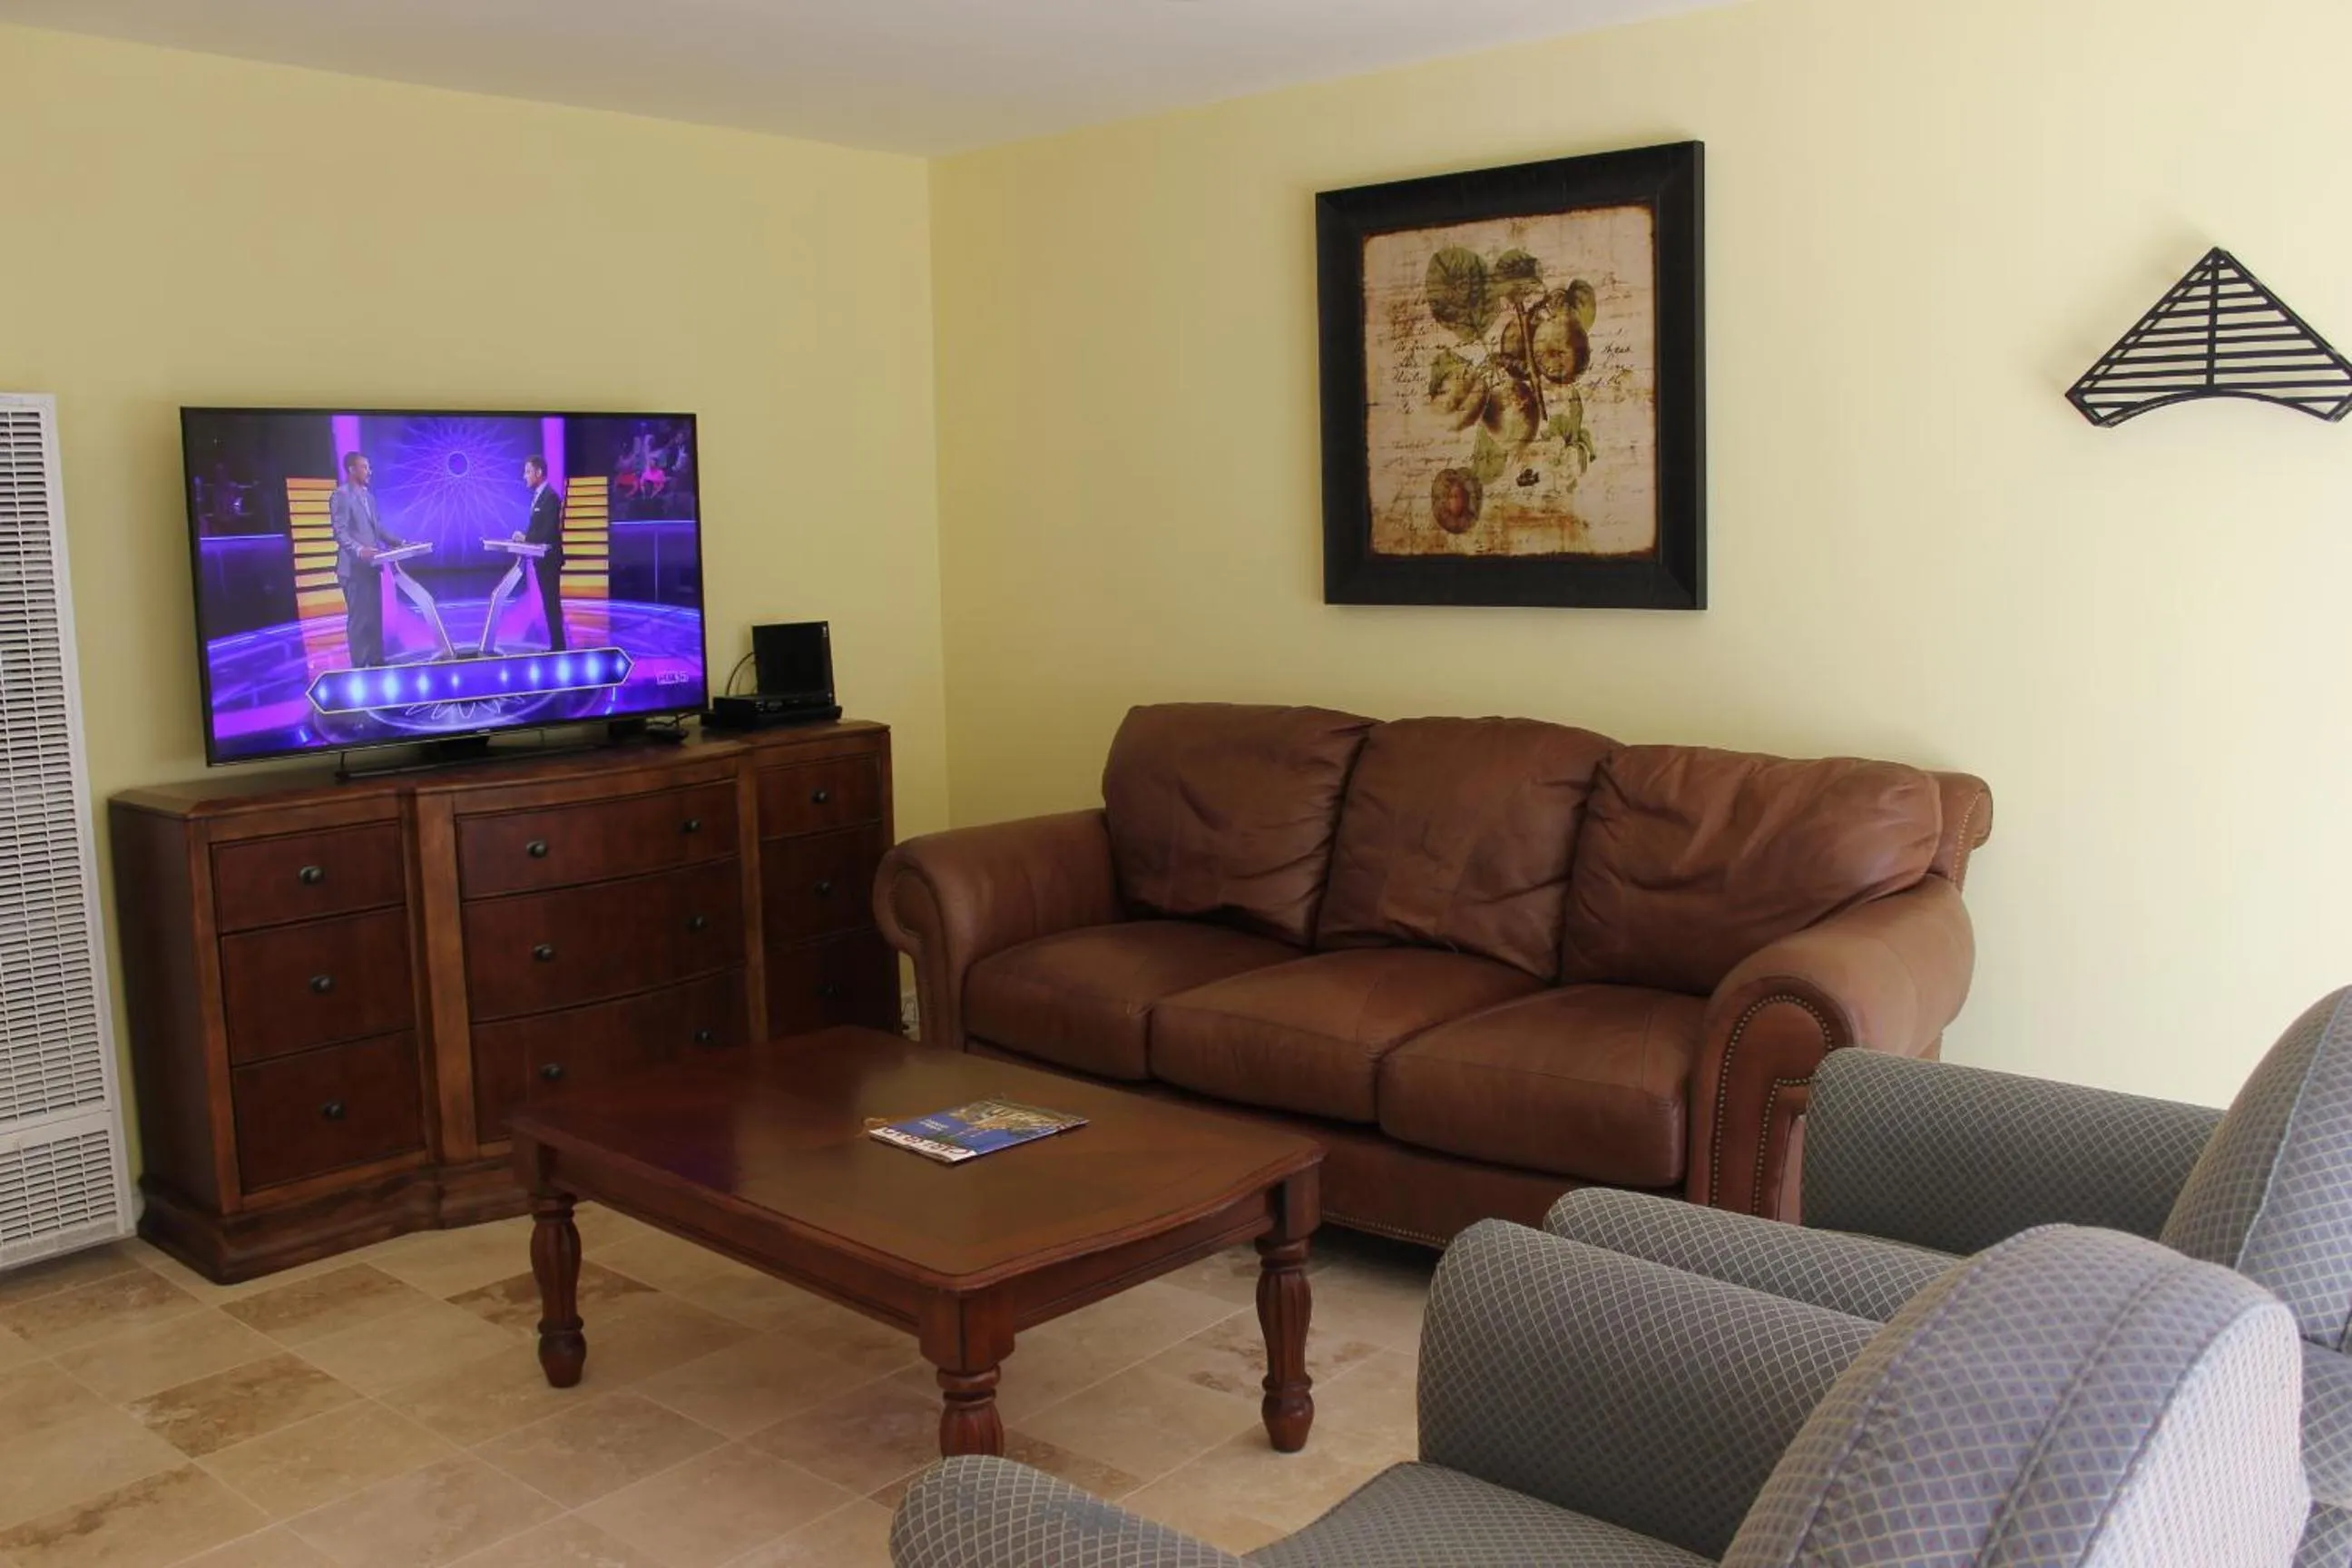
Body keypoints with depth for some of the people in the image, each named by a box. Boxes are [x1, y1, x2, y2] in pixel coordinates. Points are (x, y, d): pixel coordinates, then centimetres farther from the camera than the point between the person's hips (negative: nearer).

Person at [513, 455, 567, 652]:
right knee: (550, 602, 11)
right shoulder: (538, 495, 14)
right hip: (542, 557, 10)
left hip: (549, 558, -10)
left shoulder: (551, 496, -16)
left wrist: (525, 537, -16)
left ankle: (558, 646, -3)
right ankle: (556, 645, 16)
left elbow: (549, 532, -21)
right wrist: (524, 536, 0)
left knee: (552, 602, -6)